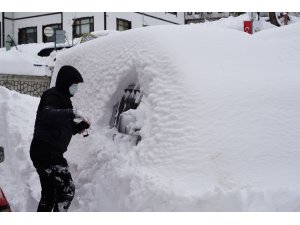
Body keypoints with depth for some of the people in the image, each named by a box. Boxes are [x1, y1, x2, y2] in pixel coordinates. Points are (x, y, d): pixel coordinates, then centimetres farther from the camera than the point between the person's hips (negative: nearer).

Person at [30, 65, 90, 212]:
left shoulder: (62, 98, 20)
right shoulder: (53, 96, -11)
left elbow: (65, 128, 22)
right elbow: (47, 115, -34)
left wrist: (80, 126, 3)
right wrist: (72, 113, -42)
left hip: (50, 154, 10)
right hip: (46, 152, -10)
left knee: (49, 193, 16)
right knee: (67, 190, -11)